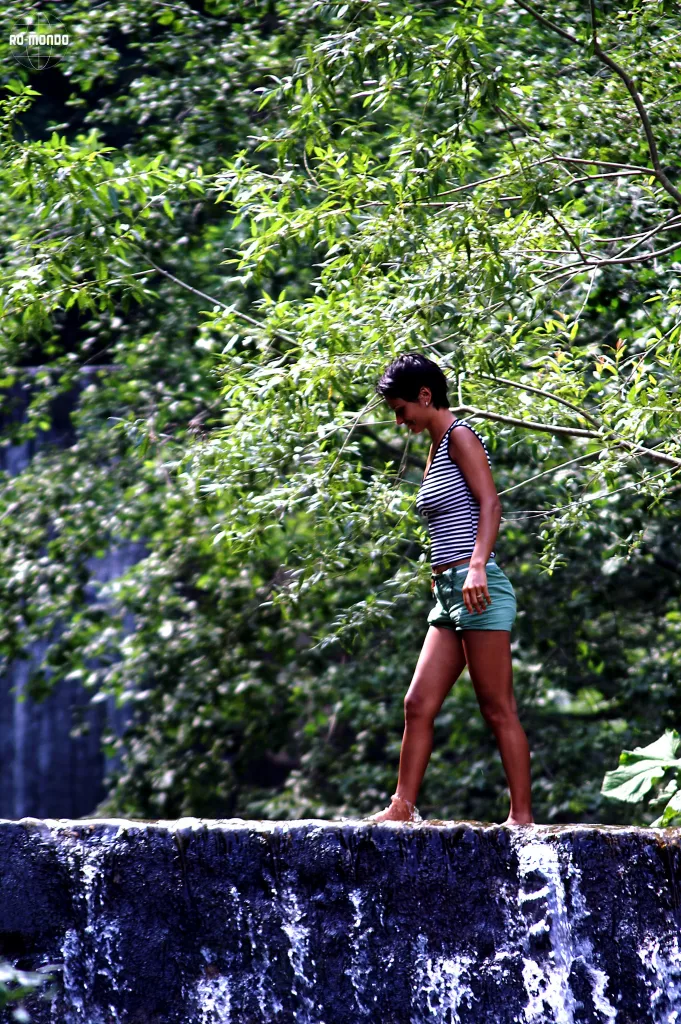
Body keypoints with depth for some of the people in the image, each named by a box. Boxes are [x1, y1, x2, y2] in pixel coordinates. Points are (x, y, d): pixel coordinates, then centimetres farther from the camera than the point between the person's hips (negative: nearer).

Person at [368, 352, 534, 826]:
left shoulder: (460, 437, -6)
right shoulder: (436, 449, 20)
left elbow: (490, 503, -16)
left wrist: (477, 567, -28)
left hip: (478, 589, -9)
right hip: (448, 594, 9)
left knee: (498, 710, -8)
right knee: (418, 705, 4)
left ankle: (522, 815, -7)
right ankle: (403, 808, 4)